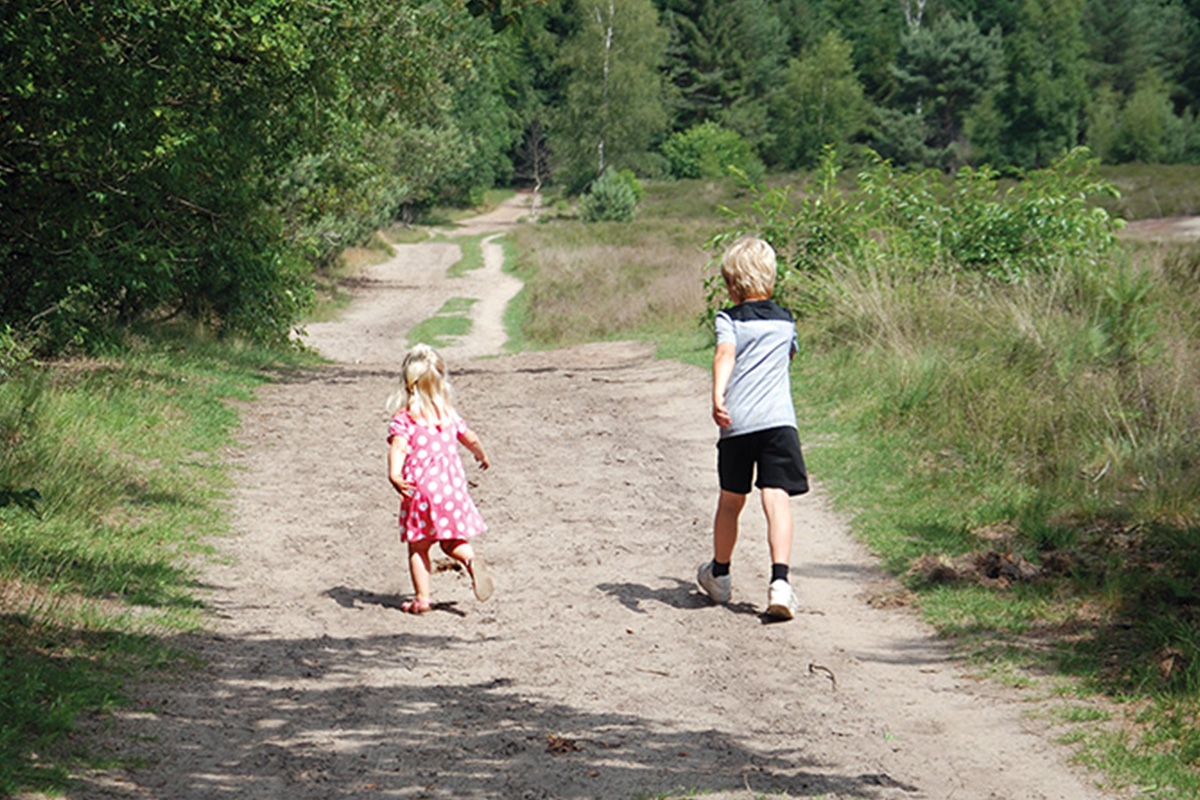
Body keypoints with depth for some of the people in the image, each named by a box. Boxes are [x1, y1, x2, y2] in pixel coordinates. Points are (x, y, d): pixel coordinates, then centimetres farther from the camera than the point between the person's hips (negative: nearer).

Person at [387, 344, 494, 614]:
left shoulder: (403, 419, -7)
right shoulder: (449, 415, 7)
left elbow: (398, 446, -25)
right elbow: (471, 439, 21)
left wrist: (394, 474, -40)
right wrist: (482, 456, 42)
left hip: (420, 489, -3)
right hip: (452, 486, 3)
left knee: (418, 547, 9)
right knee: (451, 542, 16)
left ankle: (422, 597, 7)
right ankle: (470, 559, -15)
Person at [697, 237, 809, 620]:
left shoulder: (729, 319, 4)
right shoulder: (785, 322, 15)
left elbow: (725, 354, -17)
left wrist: (717, 396, -31)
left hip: (737, 422, -1)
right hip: (779, 419, 1)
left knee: (730, 501, 15)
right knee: (777, 500, -9)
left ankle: (719, 574, 34)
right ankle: (780, 580, -26)